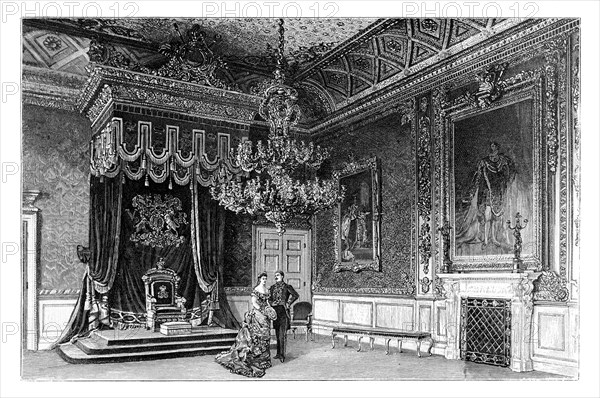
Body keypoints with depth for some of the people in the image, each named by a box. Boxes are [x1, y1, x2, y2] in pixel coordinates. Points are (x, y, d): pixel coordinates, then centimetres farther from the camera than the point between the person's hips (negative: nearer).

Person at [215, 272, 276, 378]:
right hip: (257, 314, -7)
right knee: (257, 334, -6)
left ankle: (264, 358, 15)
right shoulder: (256, 289, -10)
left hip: (265, 315, 7)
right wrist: (262, 311, -20)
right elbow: (254, 302, -14)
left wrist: (270, 309, 3)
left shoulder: (267, 290, 13)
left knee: (265, 336, 8)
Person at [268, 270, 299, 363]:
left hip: (283, 311, -5)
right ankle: (279, 353, 17)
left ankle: (282, 354, -8)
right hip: (275, 311, 5)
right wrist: (271, 304, 4)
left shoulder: (286, 286, -2)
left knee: (282, 334, -9)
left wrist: (288, 303, -5)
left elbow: (295, 295, -3)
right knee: (277, 333, 10)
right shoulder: (272, 287, 13)